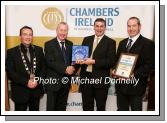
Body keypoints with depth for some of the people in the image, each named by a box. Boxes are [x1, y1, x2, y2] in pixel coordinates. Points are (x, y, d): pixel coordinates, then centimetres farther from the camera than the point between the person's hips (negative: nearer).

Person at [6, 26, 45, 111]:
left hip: (36, 90, 3)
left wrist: (37, 81, -12)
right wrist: (26, 82, -19)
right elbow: (10, 72, -11)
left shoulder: (38, 50, 4)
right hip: (20, 91, -3)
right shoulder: (12, 52, -6)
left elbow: (43, 67, 4)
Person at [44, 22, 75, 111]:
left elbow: (73, 60, 12)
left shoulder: (70, 44, 10)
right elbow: (50, 62, -16)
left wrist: (72, 68, -10)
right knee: (51, 107, 2)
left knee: (62, 107, 15)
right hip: (53, 81, -5)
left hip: (66, 81, 5)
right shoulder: (49, 44, -7)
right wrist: (65, 69, -21)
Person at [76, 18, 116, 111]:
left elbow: (111, 62, -12)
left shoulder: (110, 42, -4)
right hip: (86, 78, 4)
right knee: (87, 106, 14)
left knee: (101, 106, 10)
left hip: (101, 79, -4)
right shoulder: (86, 40, 10)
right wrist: (79, 60, -9)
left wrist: (94, 62, -19)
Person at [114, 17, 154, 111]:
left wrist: (134, 75, -23)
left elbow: (149, 65, -13)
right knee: (121, 110, 14)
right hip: (121, 85, 6)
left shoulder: (147, 43, -7)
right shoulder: (122, 43, 14)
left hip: (136, 86, -6)